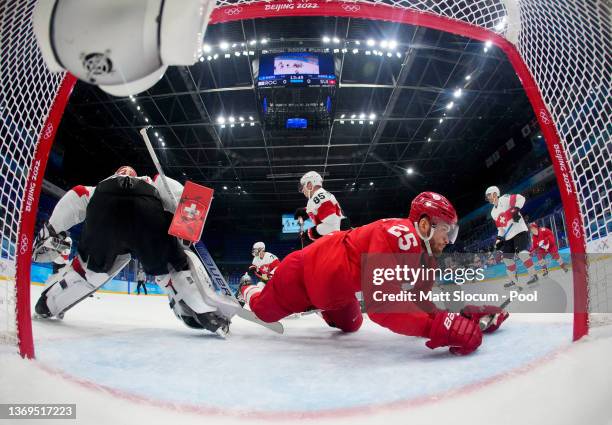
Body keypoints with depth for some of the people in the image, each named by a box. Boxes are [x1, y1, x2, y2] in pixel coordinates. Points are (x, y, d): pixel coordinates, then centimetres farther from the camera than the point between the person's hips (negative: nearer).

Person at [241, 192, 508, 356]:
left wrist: (463, 316, -19)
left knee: (351, 324, 26)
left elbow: (416, 301, -5)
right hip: (304, 271, -8)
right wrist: (437, 327, -50)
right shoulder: (398, 234, -37)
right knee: (264, 311, 17)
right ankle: (250, 292, 50)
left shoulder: (424, 255, -6)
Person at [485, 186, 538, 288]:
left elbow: (520, 198, -20)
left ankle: (533, 275, -11)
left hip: (519, 231, -8)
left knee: (522, 253, -22)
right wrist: (498, 239, 9)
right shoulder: (493, 213, 18)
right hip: (508, 236, 8)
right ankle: (513, 280, 14)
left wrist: (516, 209, -31)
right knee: (507, 258, 5)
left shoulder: (504, 199, -6)